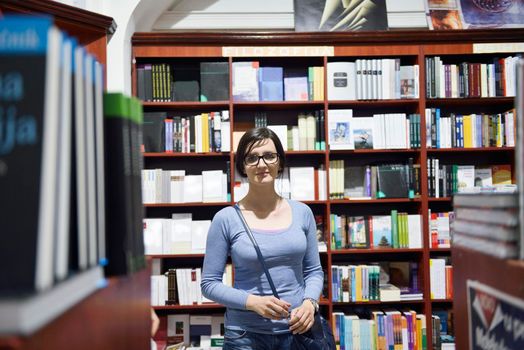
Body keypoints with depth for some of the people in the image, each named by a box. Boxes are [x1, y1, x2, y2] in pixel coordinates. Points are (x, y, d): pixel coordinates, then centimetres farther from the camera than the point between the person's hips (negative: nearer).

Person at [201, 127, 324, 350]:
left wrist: (310, 302, -10)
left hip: (298, 329, 3)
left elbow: (314, 270, 8)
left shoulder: (302, 212, 1)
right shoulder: (226, 219, -8)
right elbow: (209, 283, -5)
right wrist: (252, 301, -18)